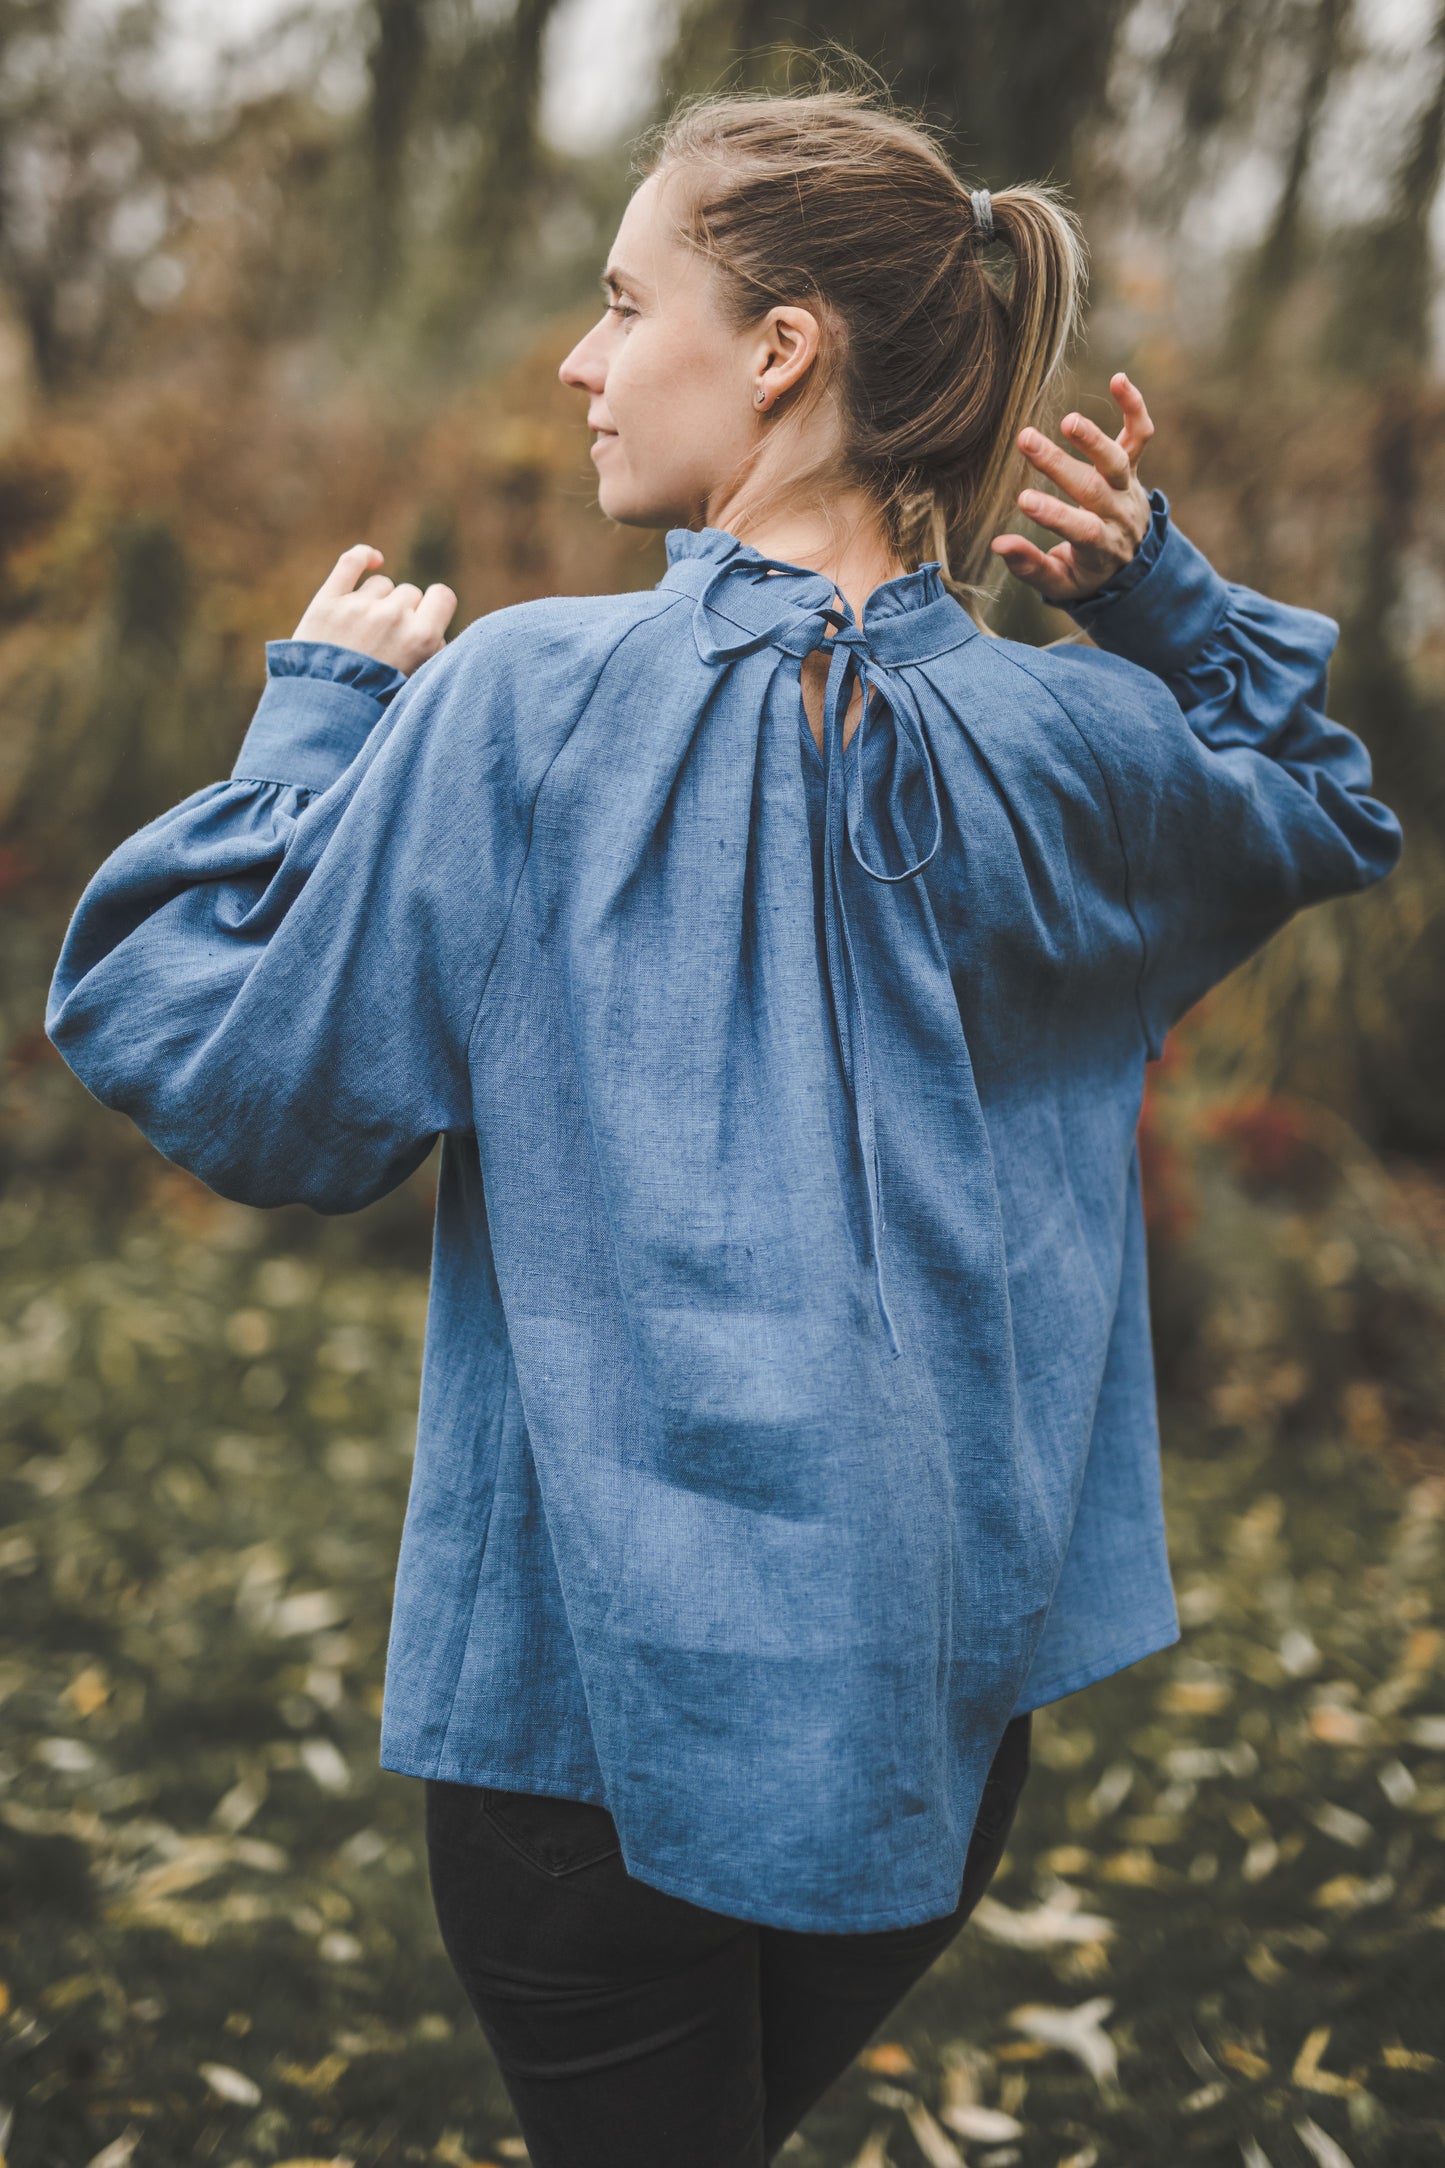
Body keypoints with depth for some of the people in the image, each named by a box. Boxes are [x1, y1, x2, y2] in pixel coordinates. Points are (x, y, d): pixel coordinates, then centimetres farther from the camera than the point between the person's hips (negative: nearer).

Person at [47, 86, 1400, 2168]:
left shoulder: (520, 705, -17)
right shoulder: (1065, 745, -3)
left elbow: (215, 1058, -10)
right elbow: (1325, 815, 19)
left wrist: (324, 710, -1)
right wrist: (1164, 597, 6)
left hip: (596, 1681, -4)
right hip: (937, 1701, 4)